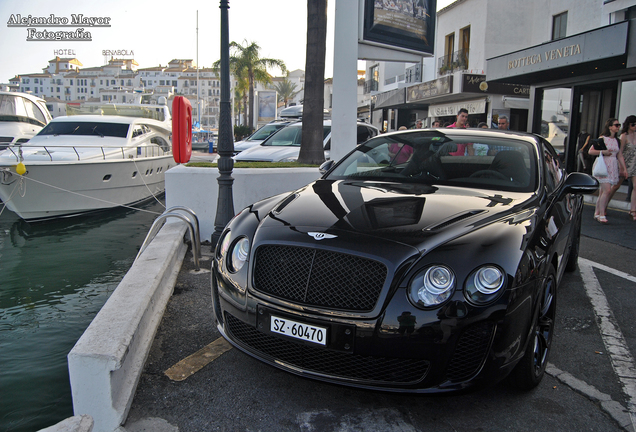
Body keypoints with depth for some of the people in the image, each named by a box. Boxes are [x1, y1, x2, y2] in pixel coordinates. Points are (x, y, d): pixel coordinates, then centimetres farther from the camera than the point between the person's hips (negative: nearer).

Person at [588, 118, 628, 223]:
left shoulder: (617, 141, 14)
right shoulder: (602, 138, -3)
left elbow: (620, 156, 17)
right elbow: (590, 151, -5)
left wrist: (624, 168, 13)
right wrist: (603, 152, -17)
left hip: (613, 167, 6)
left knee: (602, 192, 5)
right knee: (607, 190, -15)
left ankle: (596, 214, 10)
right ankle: (601, 215, -11)